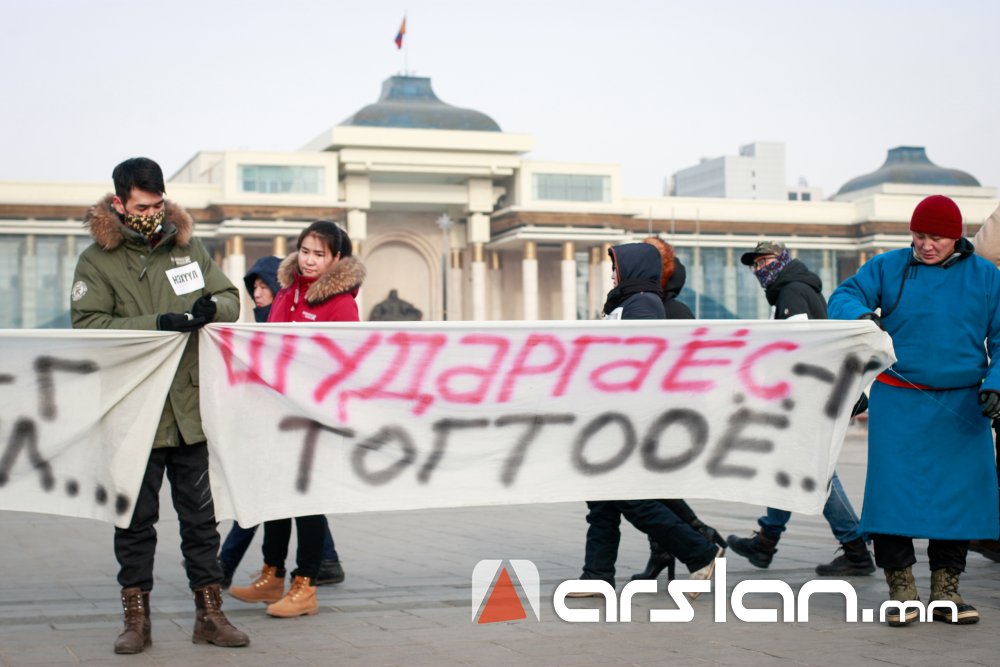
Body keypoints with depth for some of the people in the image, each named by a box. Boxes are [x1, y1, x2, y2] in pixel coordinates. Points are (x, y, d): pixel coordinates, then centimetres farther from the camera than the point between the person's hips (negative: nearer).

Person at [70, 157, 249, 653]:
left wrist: (213, 307, -11)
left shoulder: (187, 246, 11)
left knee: (200, 516, 9)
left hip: (190, 409, 3)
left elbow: (230, 298, 14)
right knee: (135, 519, 6)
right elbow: (87, 326, -12)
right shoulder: (96, 261, -1)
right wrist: (155, 325, -21)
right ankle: (136, 620, 16)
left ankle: (209, 614, 18)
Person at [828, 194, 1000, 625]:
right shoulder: (888, 268, 3)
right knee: (893, 493, -7)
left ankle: (946, 591, 17)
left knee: (959, 496, 4)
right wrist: (861, 316, -27)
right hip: (899, 403, -1)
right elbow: (843, 298, -3)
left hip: (962, 408, 1)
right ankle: (901, 592, 3)